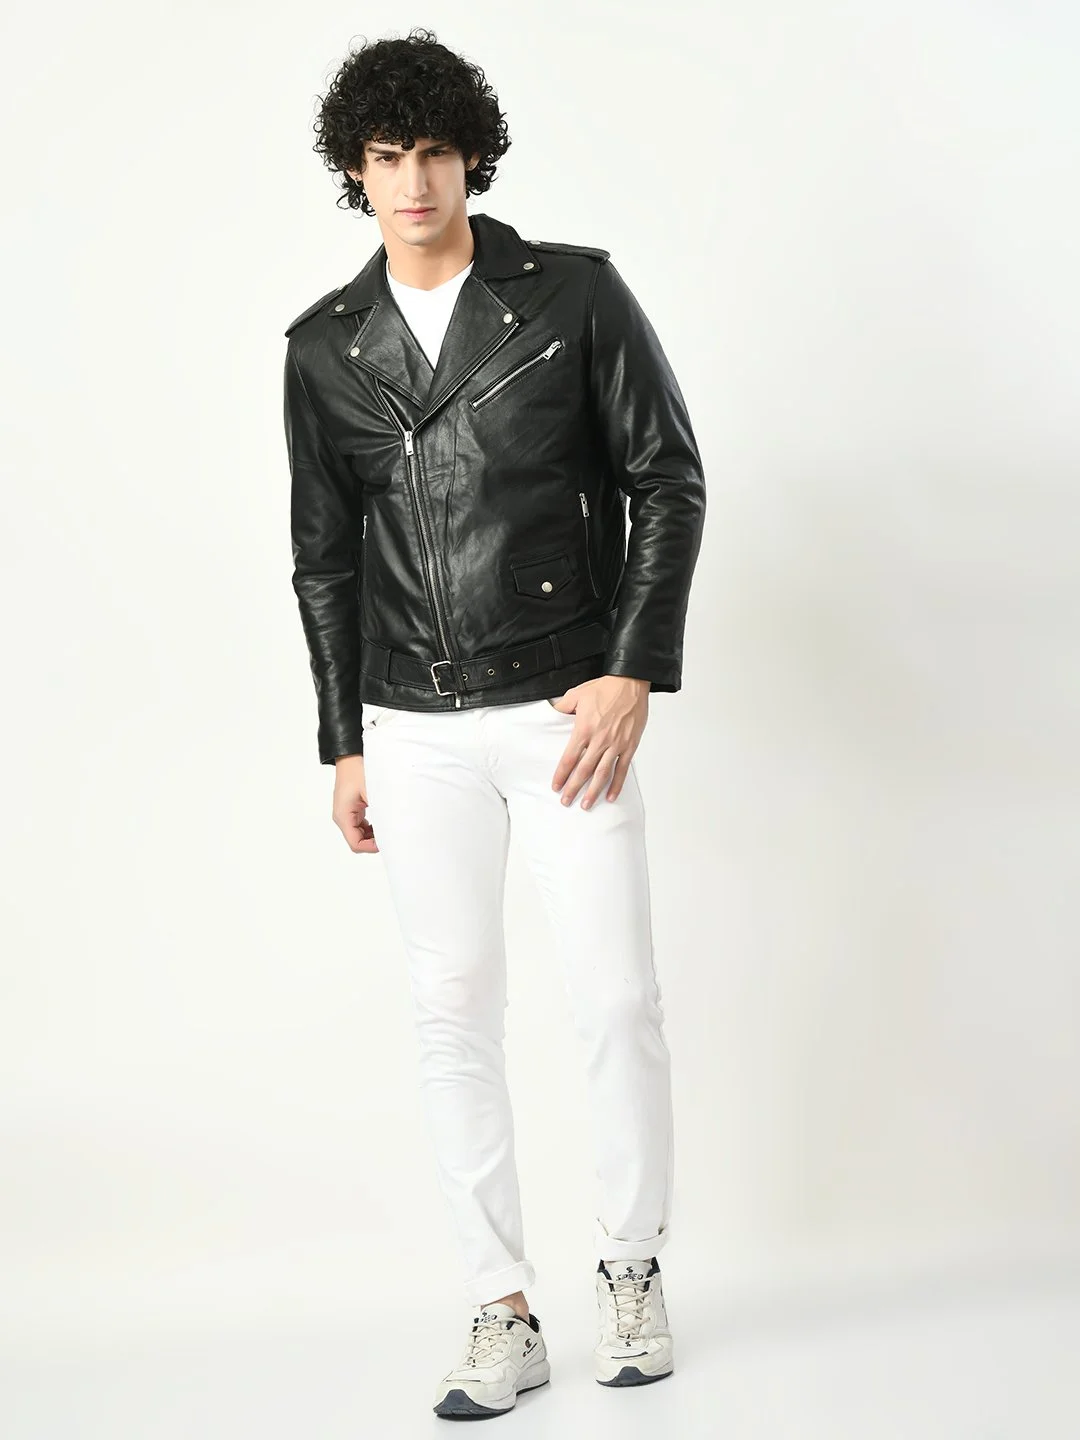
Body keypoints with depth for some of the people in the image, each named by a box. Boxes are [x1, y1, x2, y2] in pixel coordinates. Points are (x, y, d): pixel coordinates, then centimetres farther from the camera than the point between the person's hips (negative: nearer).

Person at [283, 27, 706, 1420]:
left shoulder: (575, 293, -1)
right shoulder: (325, 347, 7)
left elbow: (668, 481, -1)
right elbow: (323, 556, 12)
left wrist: (631, 675, -9)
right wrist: (343, 746, 9)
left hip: (566, 706, -2)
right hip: (415, 729, 3)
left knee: (617, 996, 0)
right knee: (452, 1010, 3)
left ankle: (631, 1268, 22)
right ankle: (503, 1313, 13)